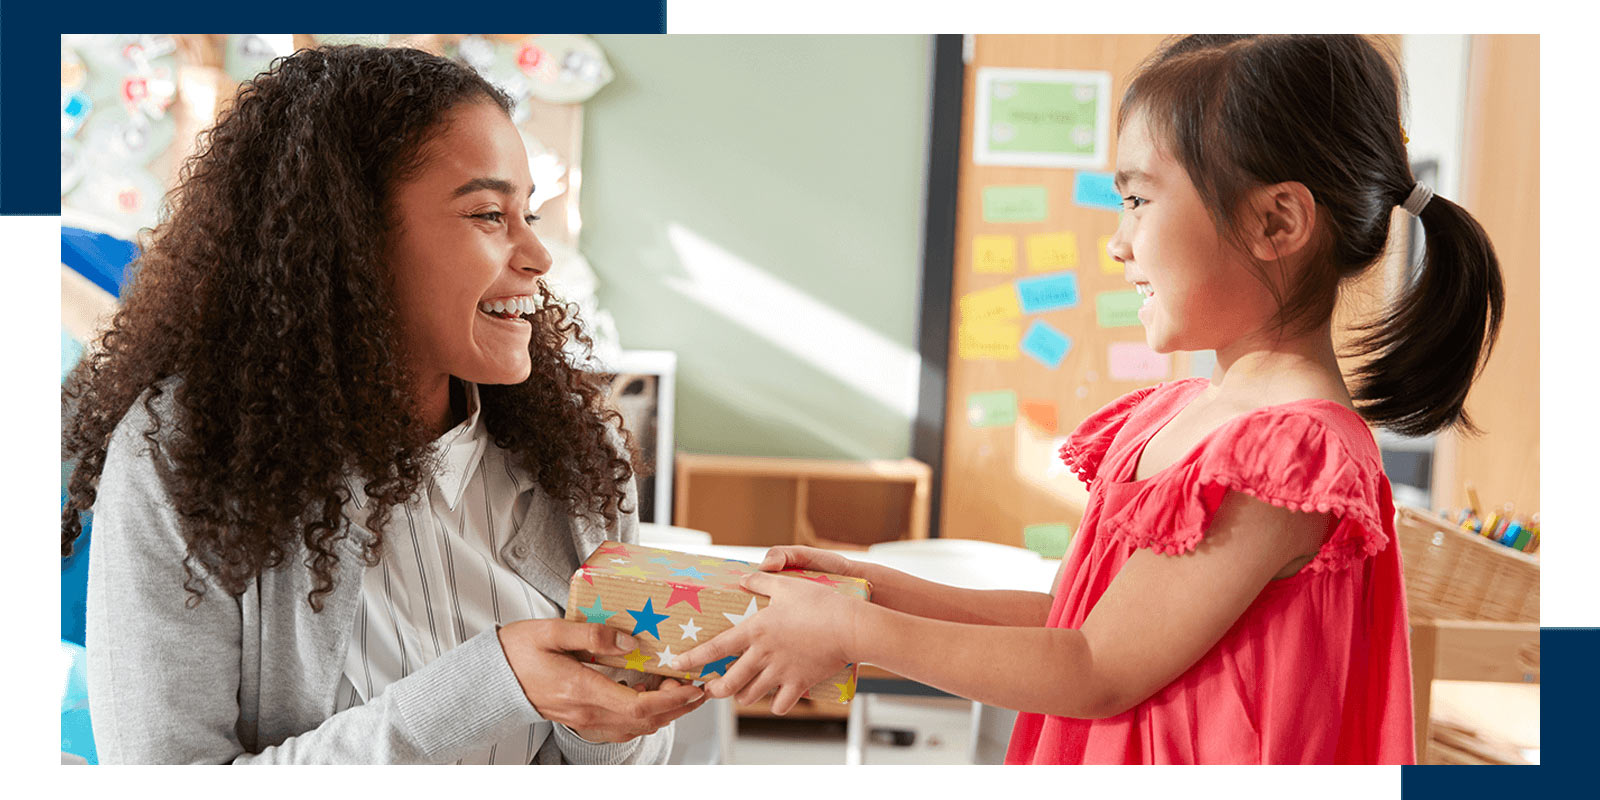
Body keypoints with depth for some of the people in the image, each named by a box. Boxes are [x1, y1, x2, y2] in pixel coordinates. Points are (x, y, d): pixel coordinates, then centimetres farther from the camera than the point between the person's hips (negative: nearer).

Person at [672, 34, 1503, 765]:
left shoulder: (1292, 451, -22)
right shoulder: (1172, 415, 5)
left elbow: (1100, 675, -20)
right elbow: (1082, 618, 8)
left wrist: (854, 633, -15)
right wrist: (887, 590, 4)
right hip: (1096, 762, 7)